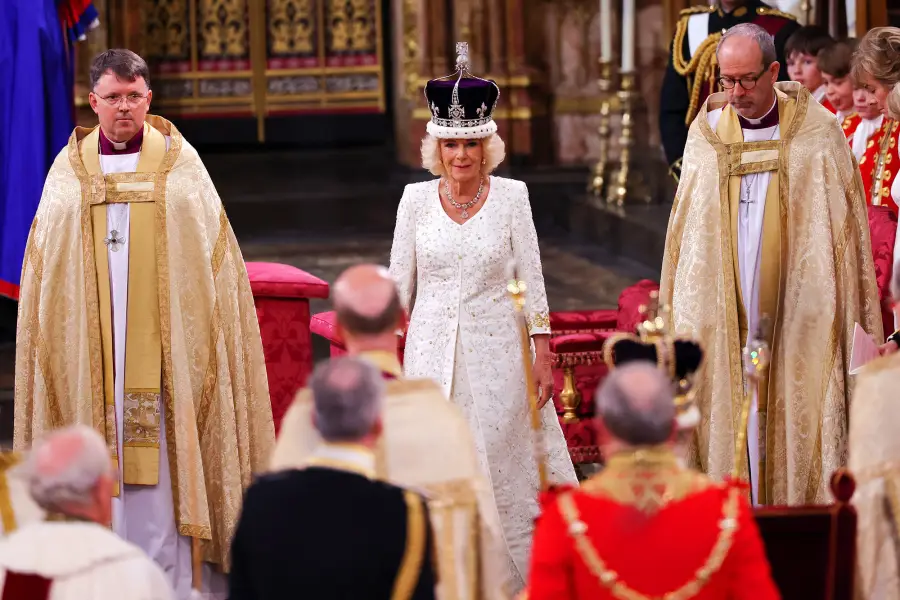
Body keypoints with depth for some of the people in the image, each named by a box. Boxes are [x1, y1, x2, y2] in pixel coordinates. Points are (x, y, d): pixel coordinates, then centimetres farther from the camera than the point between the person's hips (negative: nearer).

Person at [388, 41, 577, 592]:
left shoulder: (511, 196, -2)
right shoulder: (416, 199, 2)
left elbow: (531, 279, 0)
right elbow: (399, 283, 7)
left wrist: (543, 358, -3)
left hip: (497, 351, -1)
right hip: (432, 351, 1)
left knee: (503, 467, 2)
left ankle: (511, 576, 15)